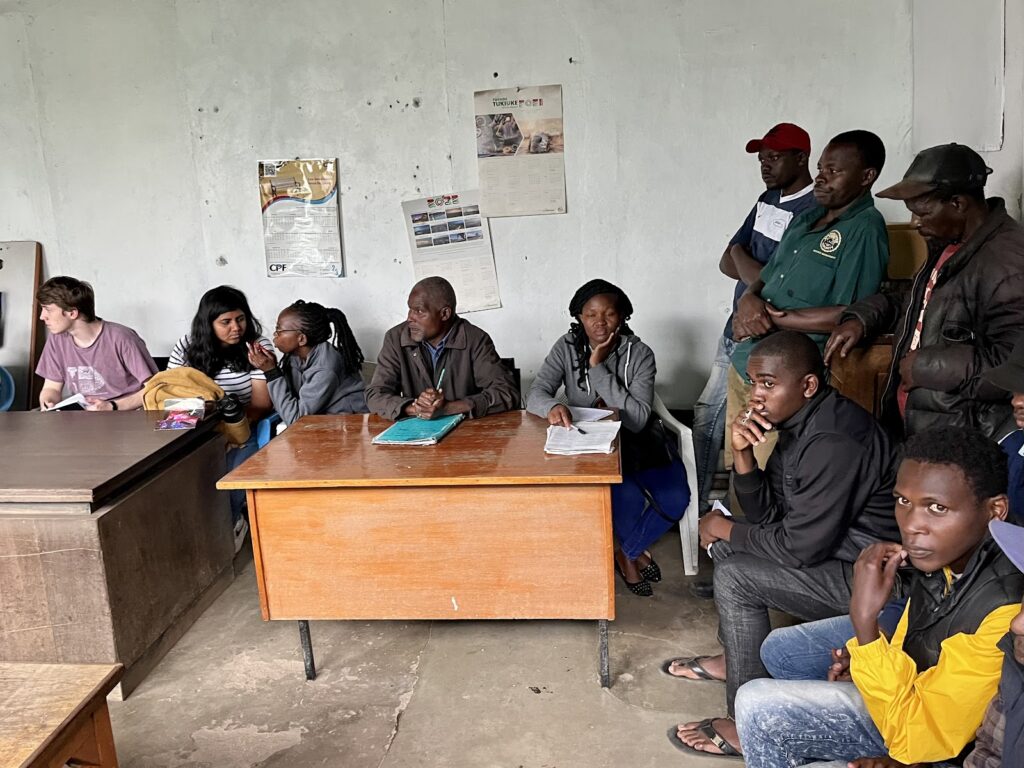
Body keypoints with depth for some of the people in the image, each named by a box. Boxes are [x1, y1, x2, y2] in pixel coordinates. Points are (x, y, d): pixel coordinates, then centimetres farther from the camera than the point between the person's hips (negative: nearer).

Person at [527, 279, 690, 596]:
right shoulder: (567, 348, -7)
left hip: (639, 442, 2)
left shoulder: (639, 353, -12)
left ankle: (625, 551, 8)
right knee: (628, 497, -28)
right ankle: (633, 551, 7)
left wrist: (598, 367, -26)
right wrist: (553, 406, -42)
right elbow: (535, 395, -16)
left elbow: (637, 420, -23)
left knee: (675, 498, -21)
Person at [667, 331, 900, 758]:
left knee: (734, 577, -16)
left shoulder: (833, 442, -29)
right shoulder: (802, 420, 1)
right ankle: (733, 658, 26)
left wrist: (726, 529, -10)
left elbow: (800, 547, -26)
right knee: (727, 547, 13)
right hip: (833, 547, 10)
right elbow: (766, 514, 3)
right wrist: (742, 454, -14)